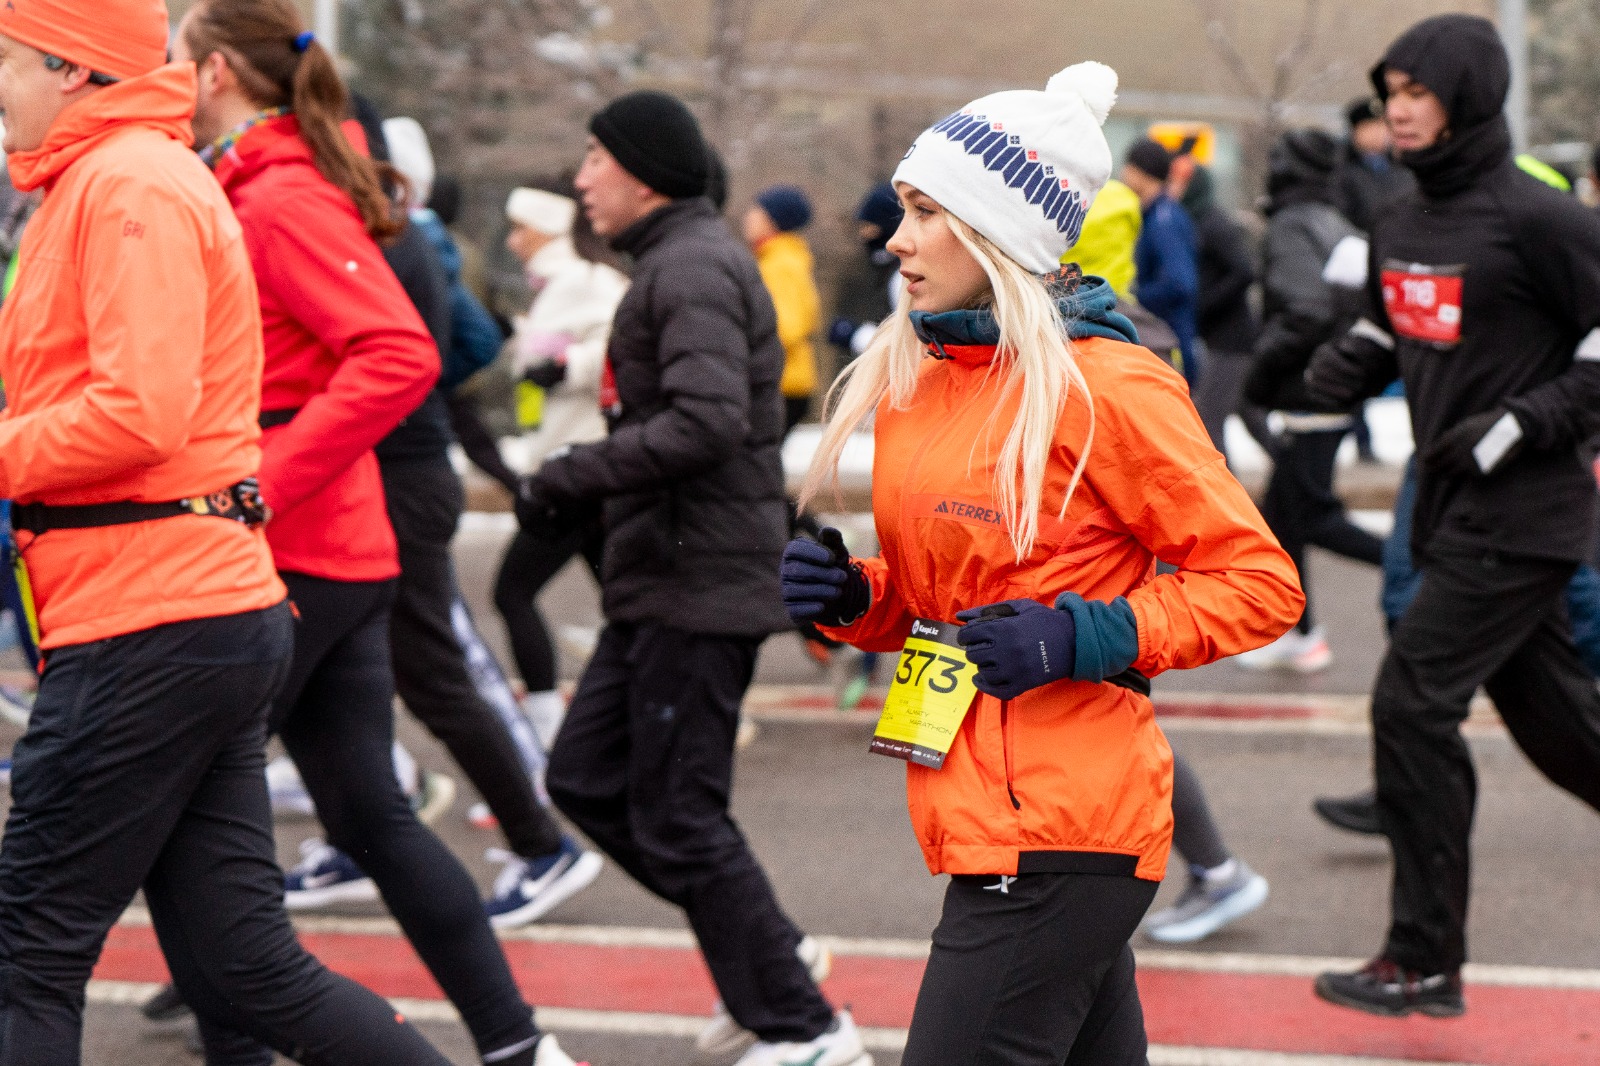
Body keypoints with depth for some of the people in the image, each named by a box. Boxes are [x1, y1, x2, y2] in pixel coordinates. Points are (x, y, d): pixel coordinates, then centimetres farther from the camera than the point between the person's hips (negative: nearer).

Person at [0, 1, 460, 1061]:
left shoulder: (133, 183, -11)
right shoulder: (107, 179, 21)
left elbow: (142, 409, -21)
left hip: (149, 627, -10)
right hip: (215, 610, 10)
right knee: (242, 970, 10)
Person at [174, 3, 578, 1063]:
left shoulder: (282, 200, -14)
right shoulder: (254, 192, 15)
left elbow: (400, 356, -26)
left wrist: (266, 481, -24)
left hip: (288, 556, -9)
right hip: (344, 550, 9)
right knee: (372, 813, 12)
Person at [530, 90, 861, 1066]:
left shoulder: (693, 267, -15)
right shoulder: (681, 261, 18)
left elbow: (707, 421, -28)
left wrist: (575, 477, -20)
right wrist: (584, 480, 11)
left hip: (700, 586, -11)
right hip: (667, 583, 11)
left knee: (677, 819, -5)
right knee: (586, 779, 13)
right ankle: (764, 951, 20)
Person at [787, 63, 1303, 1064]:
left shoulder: (1105, 386, -12)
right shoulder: (914, 380, 11)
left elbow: (1261, 583, -10)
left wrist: (1080, 638, -19)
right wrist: (851, 596, 2)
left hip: (1054, 833, -8)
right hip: (984, 820, 8)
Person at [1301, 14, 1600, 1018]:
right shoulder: (1402, 224, 9)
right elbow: (1389, 332, 24)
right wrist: (1344, 366, 2)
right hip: (1457, 509, 8)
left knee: (1413, 706, -9)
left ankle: (1425, 961, 0)